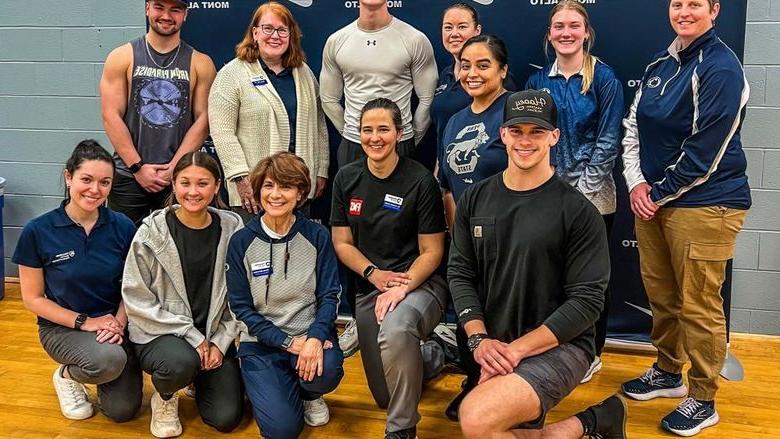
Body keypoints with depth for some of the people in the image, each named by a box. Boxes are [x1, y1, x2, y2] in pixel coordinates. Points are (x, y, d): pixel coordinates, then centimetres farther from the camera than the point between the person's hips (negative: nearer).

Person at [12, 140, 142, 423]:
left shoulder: (122, 227, -7)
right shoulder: (37, 232, -12)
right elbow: (33, 298, -5)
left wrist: (119, 322, -16)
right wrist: (84, 322, -15)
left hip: (113, 324, 3)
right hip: (61, 326, -2)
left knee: (123, 410, -9)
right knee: (110, 360, -34)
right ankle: (66, 376, 2)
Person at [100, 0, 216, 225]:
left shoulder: (201, 64, 5)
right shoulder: (122, 58, 4)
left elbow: (203, 120, 0)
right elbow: (111, 116, -1)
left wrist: (174, 167, -8)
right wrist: (137, 167, -8)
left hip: (180, 178, 0)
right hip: (128, 176, 0)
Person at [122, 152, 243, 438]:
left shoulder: (232, 229, -4)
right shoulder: (151, 232, -12)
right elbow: (138, 300, -11)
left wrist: (220, 342, -8)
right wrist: (192, 336, -16)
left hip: (213, 336, 3)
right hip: (158, 334, -3)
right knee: (182, 363, -36)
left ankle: (199, 378, 28)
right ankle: (165, 398, 3)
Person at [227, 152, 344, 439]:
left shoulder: (317, 236, -1)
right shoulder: (241, 242, -3)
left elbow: (329, 294, -5)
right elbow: (242, 307, -4)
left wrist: (315, 338, -25)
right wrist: (287, 342, -16)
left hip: (310, 334, 1)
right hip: (262, 342, 0)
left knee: (326, 372, -34)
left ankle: (310, 394, 5)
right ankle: (265, 386, 18)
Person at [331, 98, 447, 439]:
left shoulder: (420, 181, -10)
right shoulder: (346, 178, 2)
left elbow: (432, 252, -7)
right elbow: (342, 243, 5)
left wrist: (401, 287, -23)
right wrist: (374, 274, -13)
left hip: (419, 283, -5)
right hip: (368, 286, 5)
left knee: (394, 331, -41)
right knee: (384, 397, 10)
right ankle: (425, 357, 43)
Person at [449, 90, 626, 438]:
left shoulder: (578, 211, -9)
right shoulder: (474, 199, 5)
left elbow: (587, 300, -12)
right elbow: (460, 274, 5)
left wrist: (517, 348, -18)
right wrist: (479, 339, -10)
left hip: (559, 346, -6)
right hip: (494, 349, 6)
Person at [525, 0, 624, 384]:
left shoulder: (603, 78, -4)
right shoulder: (538, 80, 7)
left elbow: (608, 141, -7)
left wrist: (583, 190, -12)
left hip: (593, 197, -3)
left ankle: (591, 354, 21)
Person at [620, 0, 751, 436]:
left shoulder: (720, 67, -12)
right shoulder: (660, 65, 12)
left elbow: (705, 149, -16)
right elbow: (634, 127, 11)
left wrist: (659, 193, -10)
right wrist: (637, 183, -3)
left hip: (704, 204, -7)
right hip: (653, 200, 8)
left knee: (699, 304, 1)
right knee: (660, 293, 17)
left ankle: (703, 399, 16)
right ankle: (668, 371, 36)